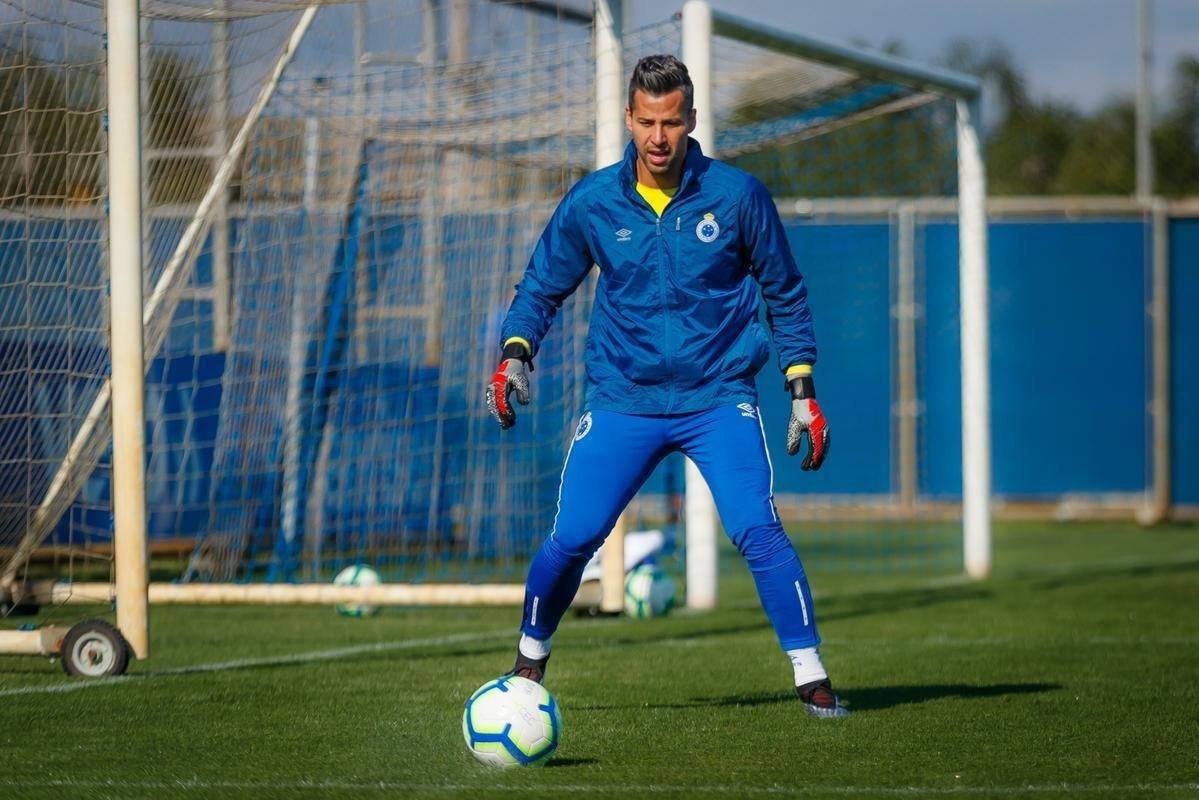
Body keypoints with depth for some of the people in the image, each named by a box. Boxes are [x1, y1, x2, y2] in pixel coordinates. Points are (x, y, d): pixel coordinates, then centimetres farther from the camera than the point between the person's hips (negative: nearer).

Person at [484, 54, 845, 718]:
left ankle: (812, 680, -9)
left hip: (718, 397, -1)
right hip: (622, 400, 1)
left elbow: (784, 294, 7)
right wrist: (515, 353, -8)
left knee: (758, 532, -17)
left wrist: (802, 390, 3)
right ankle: (529, 665, 20)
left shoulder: (737, 195, -4)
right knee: (570, 540, -4)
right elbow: (541, 286, 10)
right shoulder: (592, 203, -2)